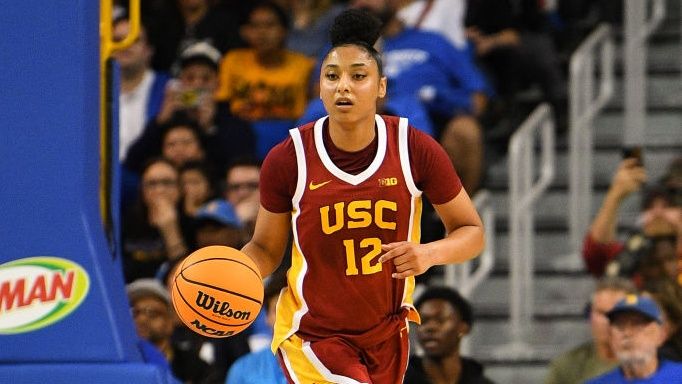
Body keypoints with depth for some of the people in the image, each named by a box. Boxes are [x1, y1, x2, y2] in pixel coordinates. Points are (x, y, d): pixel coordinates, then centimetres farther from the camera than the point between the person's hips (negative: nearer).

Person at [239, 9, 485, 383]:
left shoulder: (415, 150, -11)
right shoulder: (287, 160, -12)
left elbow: (471, 232, -2)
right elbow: (266, 248, 1)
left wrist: (429, 253, -22)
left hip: (387, 334, 3)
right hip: (312, 335, -3)